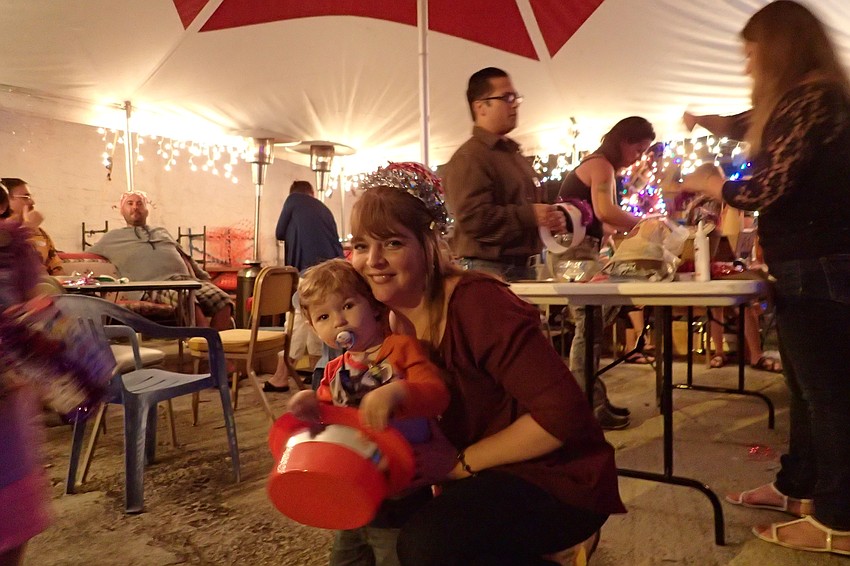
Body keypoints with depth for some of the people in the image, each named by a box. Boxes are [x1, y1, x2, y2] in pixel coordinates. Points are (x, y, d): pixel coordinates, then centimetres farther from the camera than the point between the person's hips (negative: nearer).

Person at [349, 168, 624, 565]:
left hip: (556, 478, -8)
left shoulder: (478, 304, -24)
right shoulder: (396, 321, 0)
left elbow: (563, 414, -26)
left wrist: (460, 463, -19)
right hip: (487, 477, 8)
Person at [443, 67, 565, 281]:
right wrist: (530, 215, -21)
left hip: (524, 269, 9)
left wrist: (552, 219, 9)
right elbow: (473, 218, -24)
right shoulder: (468, 158, -11)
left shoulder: (514, 154, 21)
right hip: (488, 271, -9)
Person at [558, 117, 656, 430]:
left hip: (580, 249, 10)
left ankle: (592, 400, 15)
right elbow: (605, 211, -27)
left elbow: (599, 220, 18)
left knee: (590, 325, 9)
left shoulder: (599, 165, 23)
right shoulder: (601, 165, -9)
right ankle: (587, 407, -6)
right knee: (588, 325, -10)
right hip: (574, 250, -10)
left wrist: (633, 228, 7)